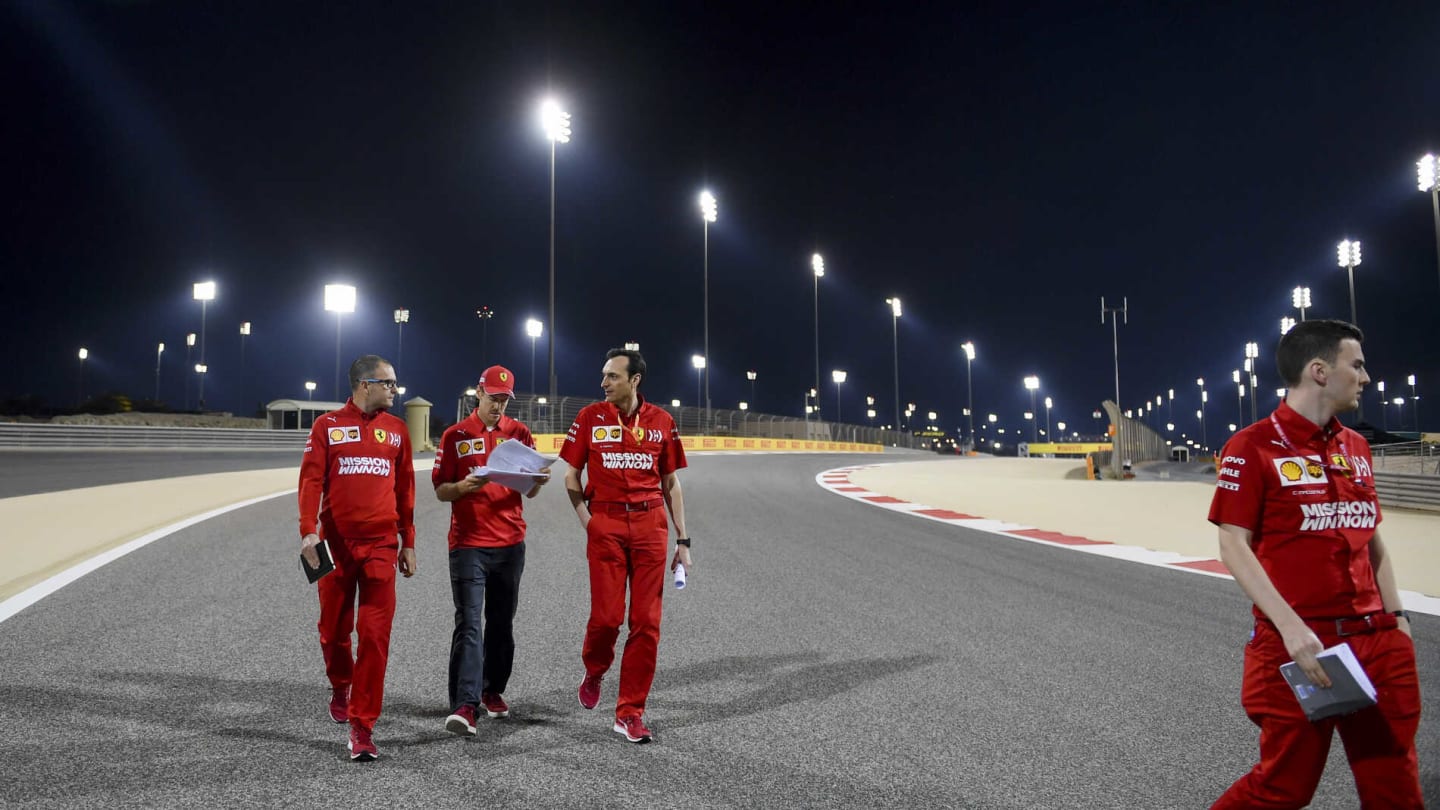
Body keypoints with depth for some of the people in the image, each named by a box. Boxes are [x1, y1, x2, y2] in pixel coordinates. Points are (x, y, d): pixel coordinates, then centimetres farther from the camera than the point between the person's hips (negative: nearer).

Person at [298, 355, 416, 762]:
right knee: (334, 629, 12)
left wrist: (408, 543, 12)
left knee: (375, 635, -6)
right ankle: (340, 686, 43)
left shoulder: (396, 430, 9)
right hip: (336, 542, 0)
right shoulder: (327, 426, 3)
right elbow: (311, 479, -3)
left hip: (381, 545, 1)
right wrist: (308, 531, -15)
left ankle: (362, 727, 0)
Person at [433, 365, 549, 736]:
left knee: (502, 622, 11)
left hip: (510, 543, 3)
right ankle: (465, 706, -11)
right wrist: (462, 487, -21)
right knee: (469, 624, -8)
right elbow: (440, 490, 0)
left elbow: (530, 490, 9)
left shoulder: (520, 433, 8)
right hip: (468, 543, -3)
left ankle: (492, 691, 26)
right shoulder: (456, 435, 1)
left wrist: (538, 480, -14)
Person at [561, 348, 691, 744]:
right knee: (606, 616, -4)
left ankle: (630, 712, 12)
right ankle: (594, 671, 30)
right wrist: (586, 521, -5)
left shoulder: (661, 421, 6)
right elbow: (572, 476, 8)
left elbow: (671, 483, 11)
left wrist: (682, 540, 7)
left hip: (650, 525, 1)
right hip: (605, 525, -1)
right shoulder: (591, 417, 3)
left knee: (647, 621, 1)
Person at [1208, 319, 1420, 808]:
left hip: (1376, 641, 7)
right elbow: (1234, 546, -13)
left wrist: (1396, 616, 11)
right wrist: (1290, 626, -21)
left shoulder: (1356, 447, 12)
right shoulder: (1253, 447, -9)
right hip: (1298, 647, -6)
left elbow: (1371, 539, 19)